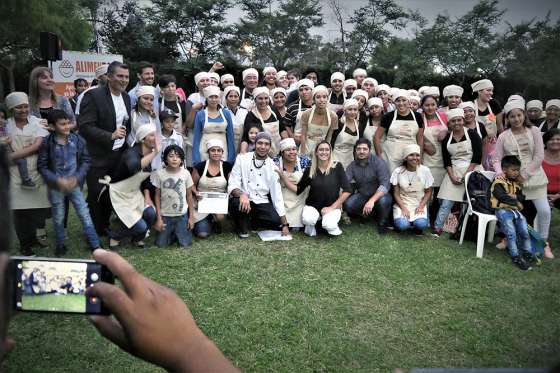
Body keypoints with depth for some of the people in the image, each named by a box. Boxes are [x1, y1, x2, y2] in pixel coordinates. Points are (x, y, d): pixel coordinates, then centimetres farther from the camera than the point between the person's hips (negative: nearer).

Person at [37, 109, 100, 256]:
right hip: (55, 186, 0)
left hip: (74, 184, 1)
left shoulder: (78, 140, -8)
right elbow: (42, 166, -7)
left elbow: (86, 161, -2)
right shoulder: (46, 143, -12)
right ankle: (60, 245, 33)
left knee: (85, 214, 2)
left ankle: (95, 245, 12)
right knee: (58, 217, 15)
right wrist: (58, 180, -19)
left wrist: (77, 178, -14)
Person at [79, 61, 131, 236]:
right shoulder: (93, 96, -14)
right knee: (96, 196, 3)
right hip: (98, 157, -6)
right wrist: (110, 136, -26)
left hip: (119, 155, 6)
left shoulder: (126, 97, 8)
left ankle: (105, 227, 31)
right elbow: (84, 126, -19)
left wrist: (127, 144, 9)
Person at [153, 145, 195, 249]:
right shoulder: (159, 174, -10)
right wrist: (158, 218, -4)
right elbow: (157, 196, -3)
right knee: (161, 244, 4)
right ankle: (172, 232, 33)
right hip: (165, 215, 0)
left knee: (185, 244, 1)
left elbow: (189, 195, 0)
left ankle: (180, 231, 32)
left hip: (182, 215, 0)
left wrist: (191, 216, 1)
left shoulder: (185, 173, -9)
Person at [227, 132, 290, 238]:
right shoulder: (242, 159, -4)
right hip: (243, 200, -2)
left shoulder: (272, 166, 1)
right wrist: (242, 194, -35)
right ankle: (243, 226, -3)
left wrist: (285, 224, -5)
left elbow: (277, 194, -1)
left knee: (276, 221, -22)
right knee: (237, 202, -35)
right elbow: (232, 185, -10)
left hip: (261, 203, 2)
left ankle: (251, 221, 9)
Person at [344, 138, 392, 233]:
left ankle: (382, 222, -4)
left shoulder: (379, 162, -17)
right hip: (362, 195, 3)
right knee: (348, 204, -24)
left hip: (379, 195, -3)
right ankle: (370, 214, 5)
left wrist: (372, 200, -41)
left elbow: (385, 185, -27)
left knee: (383, 201, -37)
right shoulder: (352, 166, -4)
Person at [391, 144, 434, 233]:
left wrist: (421, 206, -12)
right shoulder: (398, 171, -7)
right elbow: (396, 193, -4)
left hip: (419, 204, 0)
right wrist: (403, 208, -17)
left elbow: (428, 192, 2)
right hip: (402, 203, 0)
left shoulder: (425, 171, -6)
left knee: (421, 224, -28)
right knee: (402, 225, -27)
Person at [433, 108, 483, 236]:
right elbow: (446, 161, 5)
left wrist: (466, 175, -14)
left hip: (472, 170, -2)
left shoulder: (472, 134, -1)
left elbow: (477, 157, -7)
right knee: (446, 201, -6)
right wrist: (452, 176, -8)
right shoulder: (446, 139, 8)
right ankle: (437, 228, -3)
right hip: (453, 171, 2)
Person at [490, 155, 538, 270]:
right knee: (511, 233, -16)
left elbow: (522, 197, 15)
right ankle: (515, 257, -8)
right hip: (502, 210, -7)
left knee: (525, 232, -2)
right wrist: (515, 201, -7)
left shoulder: (516, 183, 18)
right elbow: (501, 196, -17)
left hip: (515, 210, 7)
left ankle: (528, 253, 14)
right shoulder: (499, 182, -6)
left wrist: (514, 196, -7)